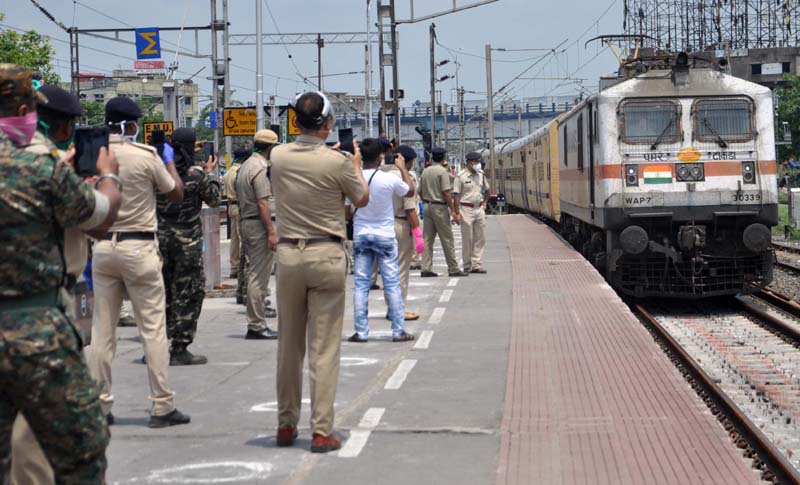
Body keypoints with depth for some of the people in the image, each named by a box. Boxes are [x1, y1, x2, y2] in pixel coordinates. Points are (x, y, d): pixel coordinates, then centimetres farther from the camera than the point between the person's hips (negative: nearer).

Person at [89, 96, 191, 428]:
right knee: (153, 329, 2)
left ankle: (100, 406, 11)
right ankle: (162, 407, 4)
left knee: (102, 329, 8)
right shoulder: (146, 156, -9)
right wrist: (170, 164, 21)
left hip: (103, 247, 4)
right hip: (139, 247, -4)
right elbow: (176, 194, 6)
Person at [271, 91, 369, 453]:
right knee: (324, 348, -1)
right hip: (325, 254, -4)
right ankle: (321, 431, -1)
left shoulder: (278, 157, -1)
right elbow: (362, 199, 6)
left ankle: (286, 425, 22)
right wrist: (356, 166, 23)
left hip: (288, 253, 4)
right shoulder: (336, 162, -12)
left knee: (289, 345, 14)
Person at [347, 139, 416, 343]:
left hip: (360, 236, 2)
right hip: (385, 236, -2)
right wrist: (402, 168, 17)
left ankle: (361, 331, 5)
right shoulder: (389, 179, -13)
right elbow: (410, 191, 6)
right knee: (392, 283, 4)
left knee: (361, 284, 5)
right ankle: (398, 330, 6)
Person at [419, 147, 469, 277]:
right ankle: (453, 269, 3)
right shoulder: (443, 171, -11)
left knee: (427, 239, 7)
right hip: (440, 207, -7)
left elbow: (420, 192, 13)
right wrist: (453, 211, -13)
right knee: (447, 239, -1)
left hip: (427, 207, 7)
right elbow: (446, 193, -16)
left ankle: (426, 269, 4)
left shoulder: (425, 171, 9)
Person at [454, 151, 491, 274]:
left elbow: (487, 190, 25)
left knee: (480, 239, 3)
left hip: (479, 209, 6)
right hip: (467, 209, -6)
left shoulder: (481, 175, 9)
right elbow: (456, 195, -9)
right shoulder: (461, 176, -8)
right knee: (467, 239, 0)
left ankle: (477, 265, 6)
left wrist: (484, 203, 14)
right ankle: (467, 266, 8)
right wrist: (457, 213, -14)